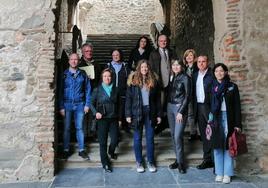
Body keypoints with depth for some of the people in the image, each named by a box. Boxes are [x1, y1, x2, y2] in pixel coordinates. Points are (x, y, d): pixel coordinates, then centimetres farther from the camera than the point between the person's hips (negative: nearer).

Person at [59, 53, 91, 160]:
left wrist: (87, 104, 0)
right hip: (67, 104, 0)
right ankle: (66, 150, 16)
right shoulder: (64, 74, 1)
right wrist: (61, 107, -5)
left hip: (79, 105, 1)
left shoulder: (83, 74, 4)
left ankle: (81, 150, 14)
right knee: (66, 128, 5)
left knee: (79, 127, 5)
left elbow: (87, 90, 6)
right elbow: (60, 91, 1)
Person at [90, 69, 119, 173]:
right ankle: (105, 163, 15)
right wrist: (96, 112, -13)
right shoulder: (97, 90, 0)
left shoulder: (115, 89, 7)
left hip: (113, 118, 2)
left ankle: (111, 152, 37)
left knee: (115, 139, 2)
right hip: (102, 119, -2)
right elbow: (92, 103, 4)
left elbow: (118, 104, 11)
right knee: (103, 141, 1)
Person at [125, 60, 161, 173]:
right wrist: (128, 114, -8)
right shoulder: (133, 80, -2)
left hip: (150, 112, 1)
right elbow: (128, 98, -2)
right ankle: (139, 162, 21)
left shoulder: (153, 80, 4)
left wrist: (158, 114, 3)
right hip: (137, 112, -1)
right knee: (137, 138, 8)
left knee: (150, 138, 8)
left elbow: (157, 99, 6)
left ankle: (150, 162, 21)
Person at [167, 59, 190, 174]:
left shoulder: (185, 78, -5)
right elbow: (169, 93, 12)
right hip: (170, 107, 6)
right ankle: (177, 159, 20)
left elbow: (187, 96, -8)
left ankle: (180, 162, 2)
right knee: (173, 135, 9)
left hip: (180, 108, -6)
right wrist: (167, 108, 3)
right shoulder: (171, 77, 11)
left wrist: (181, 112, -13)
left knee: (178, 136, -10)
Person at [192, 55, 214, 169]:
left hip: (209, 107, -6)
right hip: (199, 107, 6)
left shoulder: (212, 74, -5)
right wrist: (194, 108, 9)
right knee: (204, 134, 11)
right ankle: (207, 159, 19)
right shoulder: (195, 75, 15)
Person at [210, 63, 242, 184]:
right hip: (215, 119, 1)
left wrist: (238, 124, -4)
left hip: (228, 118, -1)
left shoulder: (233, 87, 4)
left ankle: (227, 173, 9)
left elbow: (237, 106, 2)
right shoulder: (212, 87, 8)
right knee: (217, 146, 5)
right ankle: (219, 172, 14)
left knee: (228, 146, 1)